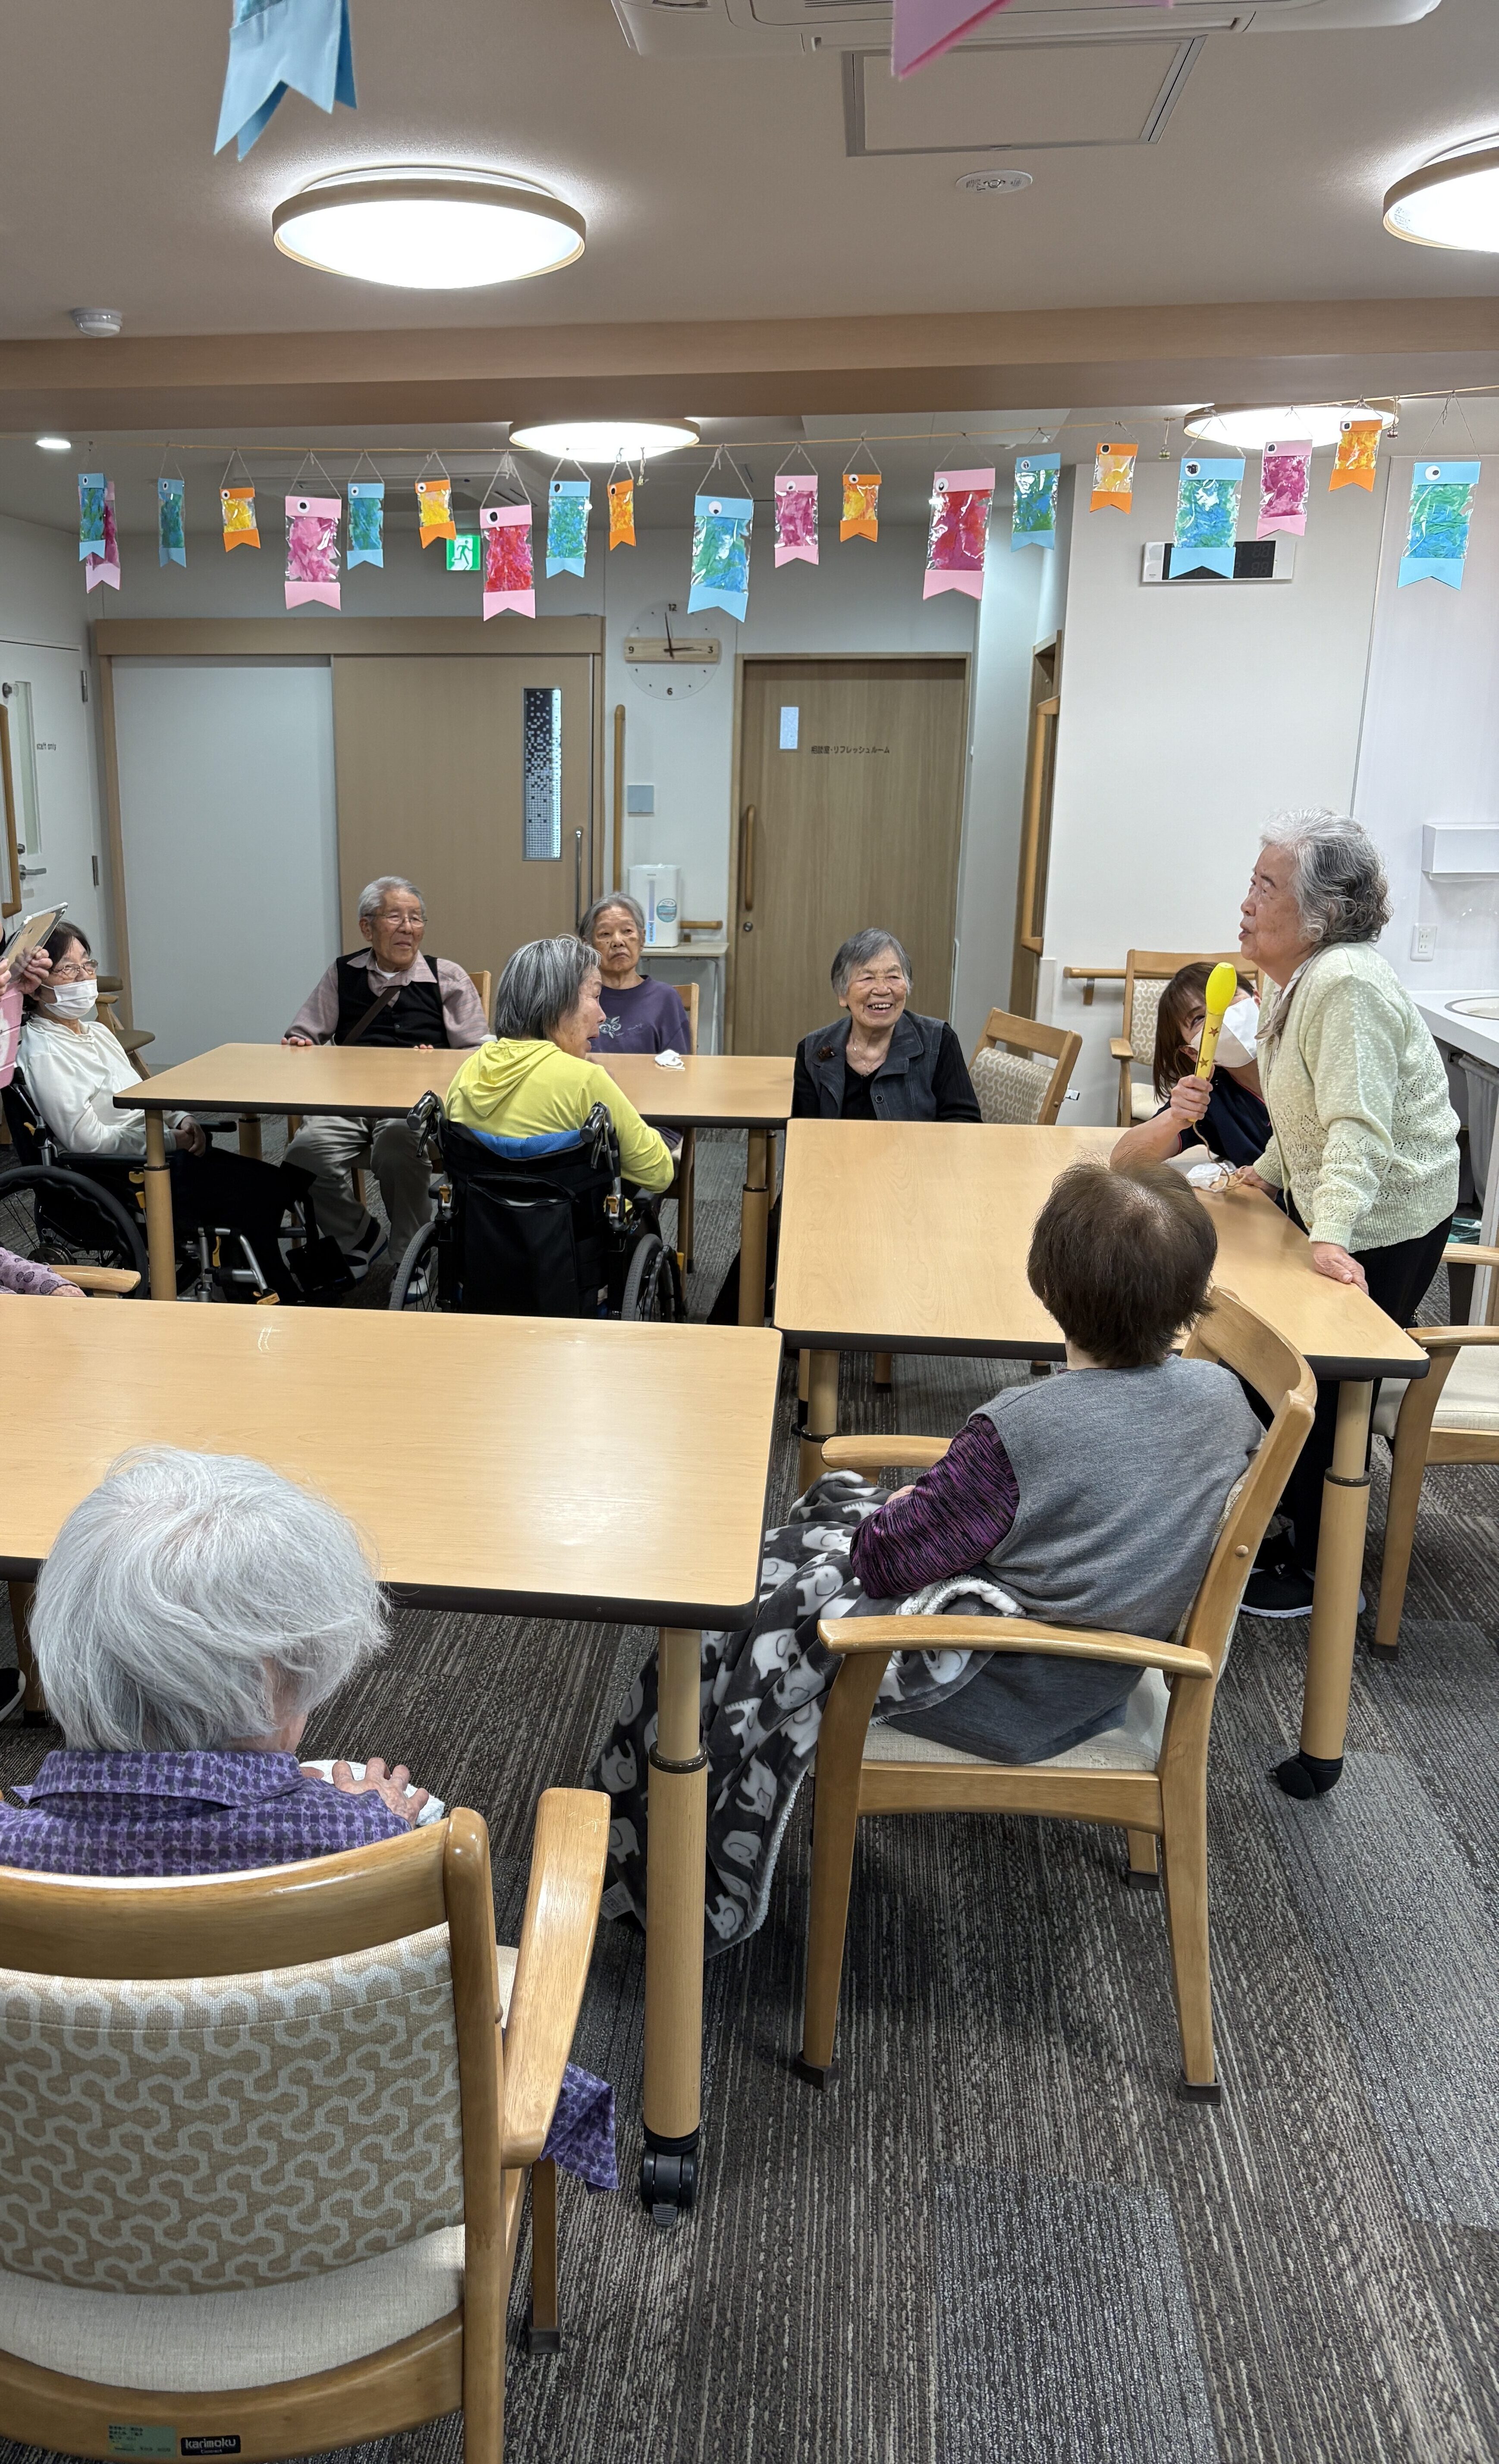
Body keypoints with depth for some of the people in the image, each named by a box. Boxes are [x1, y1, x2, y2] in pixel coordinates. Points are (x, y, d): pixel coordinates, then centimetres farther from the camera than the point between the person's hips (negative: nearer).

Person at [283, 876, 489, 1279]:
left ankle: (410, 1256, -14)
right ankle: (363, 1239, -1)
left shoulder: (447, 978, 11)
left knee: (397, 1145, -38)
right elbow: (299, 1038, 23)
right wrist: (298, 1045, -1)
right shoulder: (342, 975, 18)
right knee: (305, 1153, -28)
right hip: (347, 1104, 3)